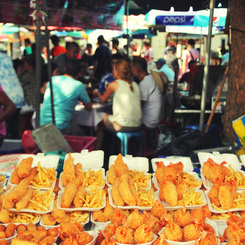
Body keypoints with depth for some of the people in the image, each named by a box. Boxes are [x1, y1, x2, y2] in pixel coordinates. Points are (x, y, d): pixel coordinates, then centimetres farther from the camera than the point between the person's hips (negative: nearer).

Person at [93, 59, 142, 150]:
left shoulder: (114, 84, -4)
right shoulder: (135, 84, 10)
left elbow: (103, 99, 13)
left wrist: (97, 93, 34)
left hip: (123, 126, -6)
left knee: (100, 124, 21)